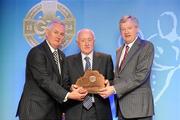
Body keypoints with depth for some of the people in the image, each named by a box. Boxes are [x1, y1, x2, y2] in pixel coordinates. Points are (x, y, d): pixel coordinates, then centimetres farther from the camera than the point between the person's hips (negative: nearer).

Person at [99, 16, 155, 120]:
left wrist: (115, 89, -19)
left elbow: (141, 75, -15)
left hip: (139, 105, -6)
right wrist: (110, 87, -3)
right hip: (122, 107, 6)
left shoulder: (147, 46, -5)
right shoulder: (119, 50, 17)